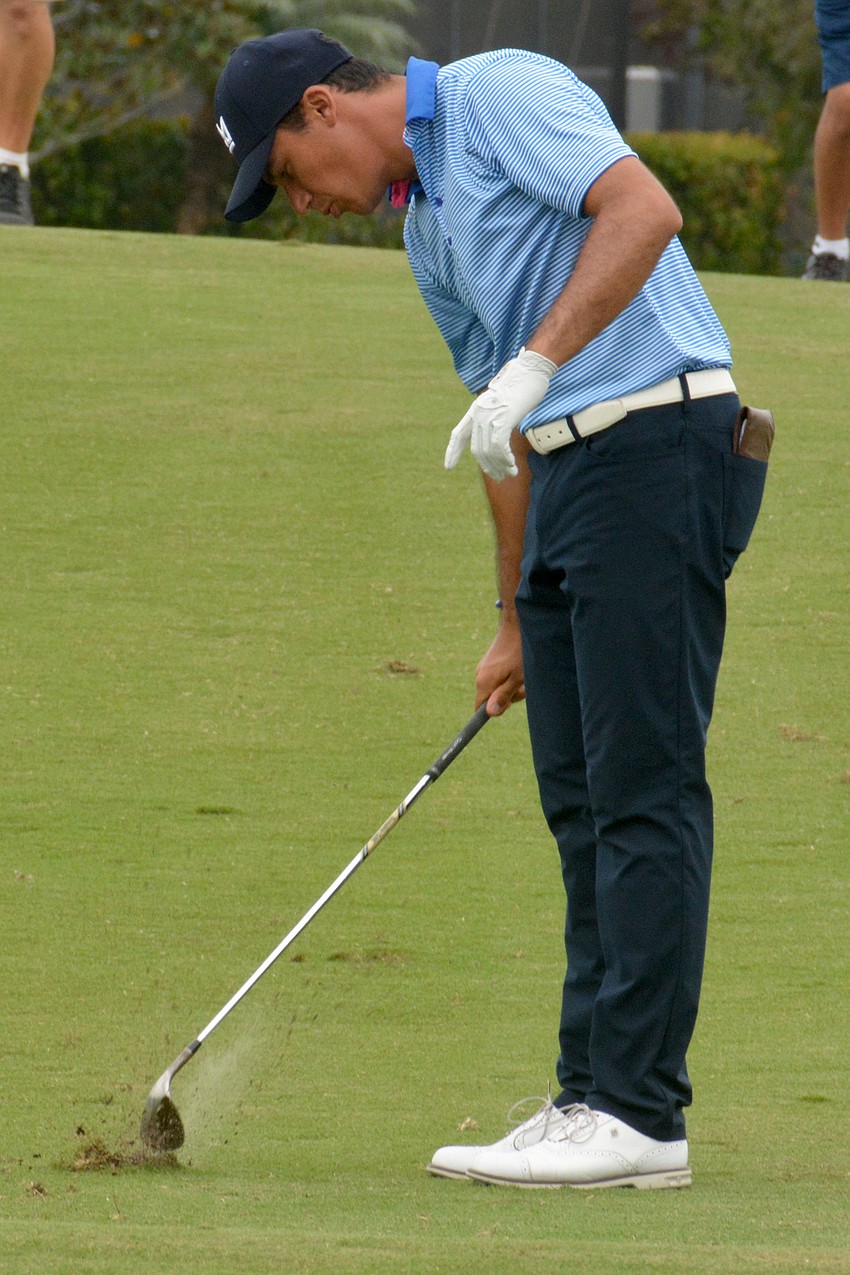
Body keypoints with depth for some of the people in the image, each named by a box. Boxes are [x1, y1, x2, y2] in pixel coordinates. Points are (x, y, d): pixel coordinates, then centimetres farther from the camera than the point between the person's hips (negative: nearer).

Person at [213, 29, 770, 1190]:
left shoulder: (502, 96, -6)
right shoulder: (426, 223, 22)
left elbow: (643, 208, -21)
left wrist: (534, 364, -26)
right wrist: (517, 623, 25)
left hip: (663, 438, -10)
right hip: (569, 471, 10)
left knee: (642, 790, -10)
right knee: (581, 800, 8)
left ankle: (639, 1115, -11)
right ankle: (595, 1095, 11)